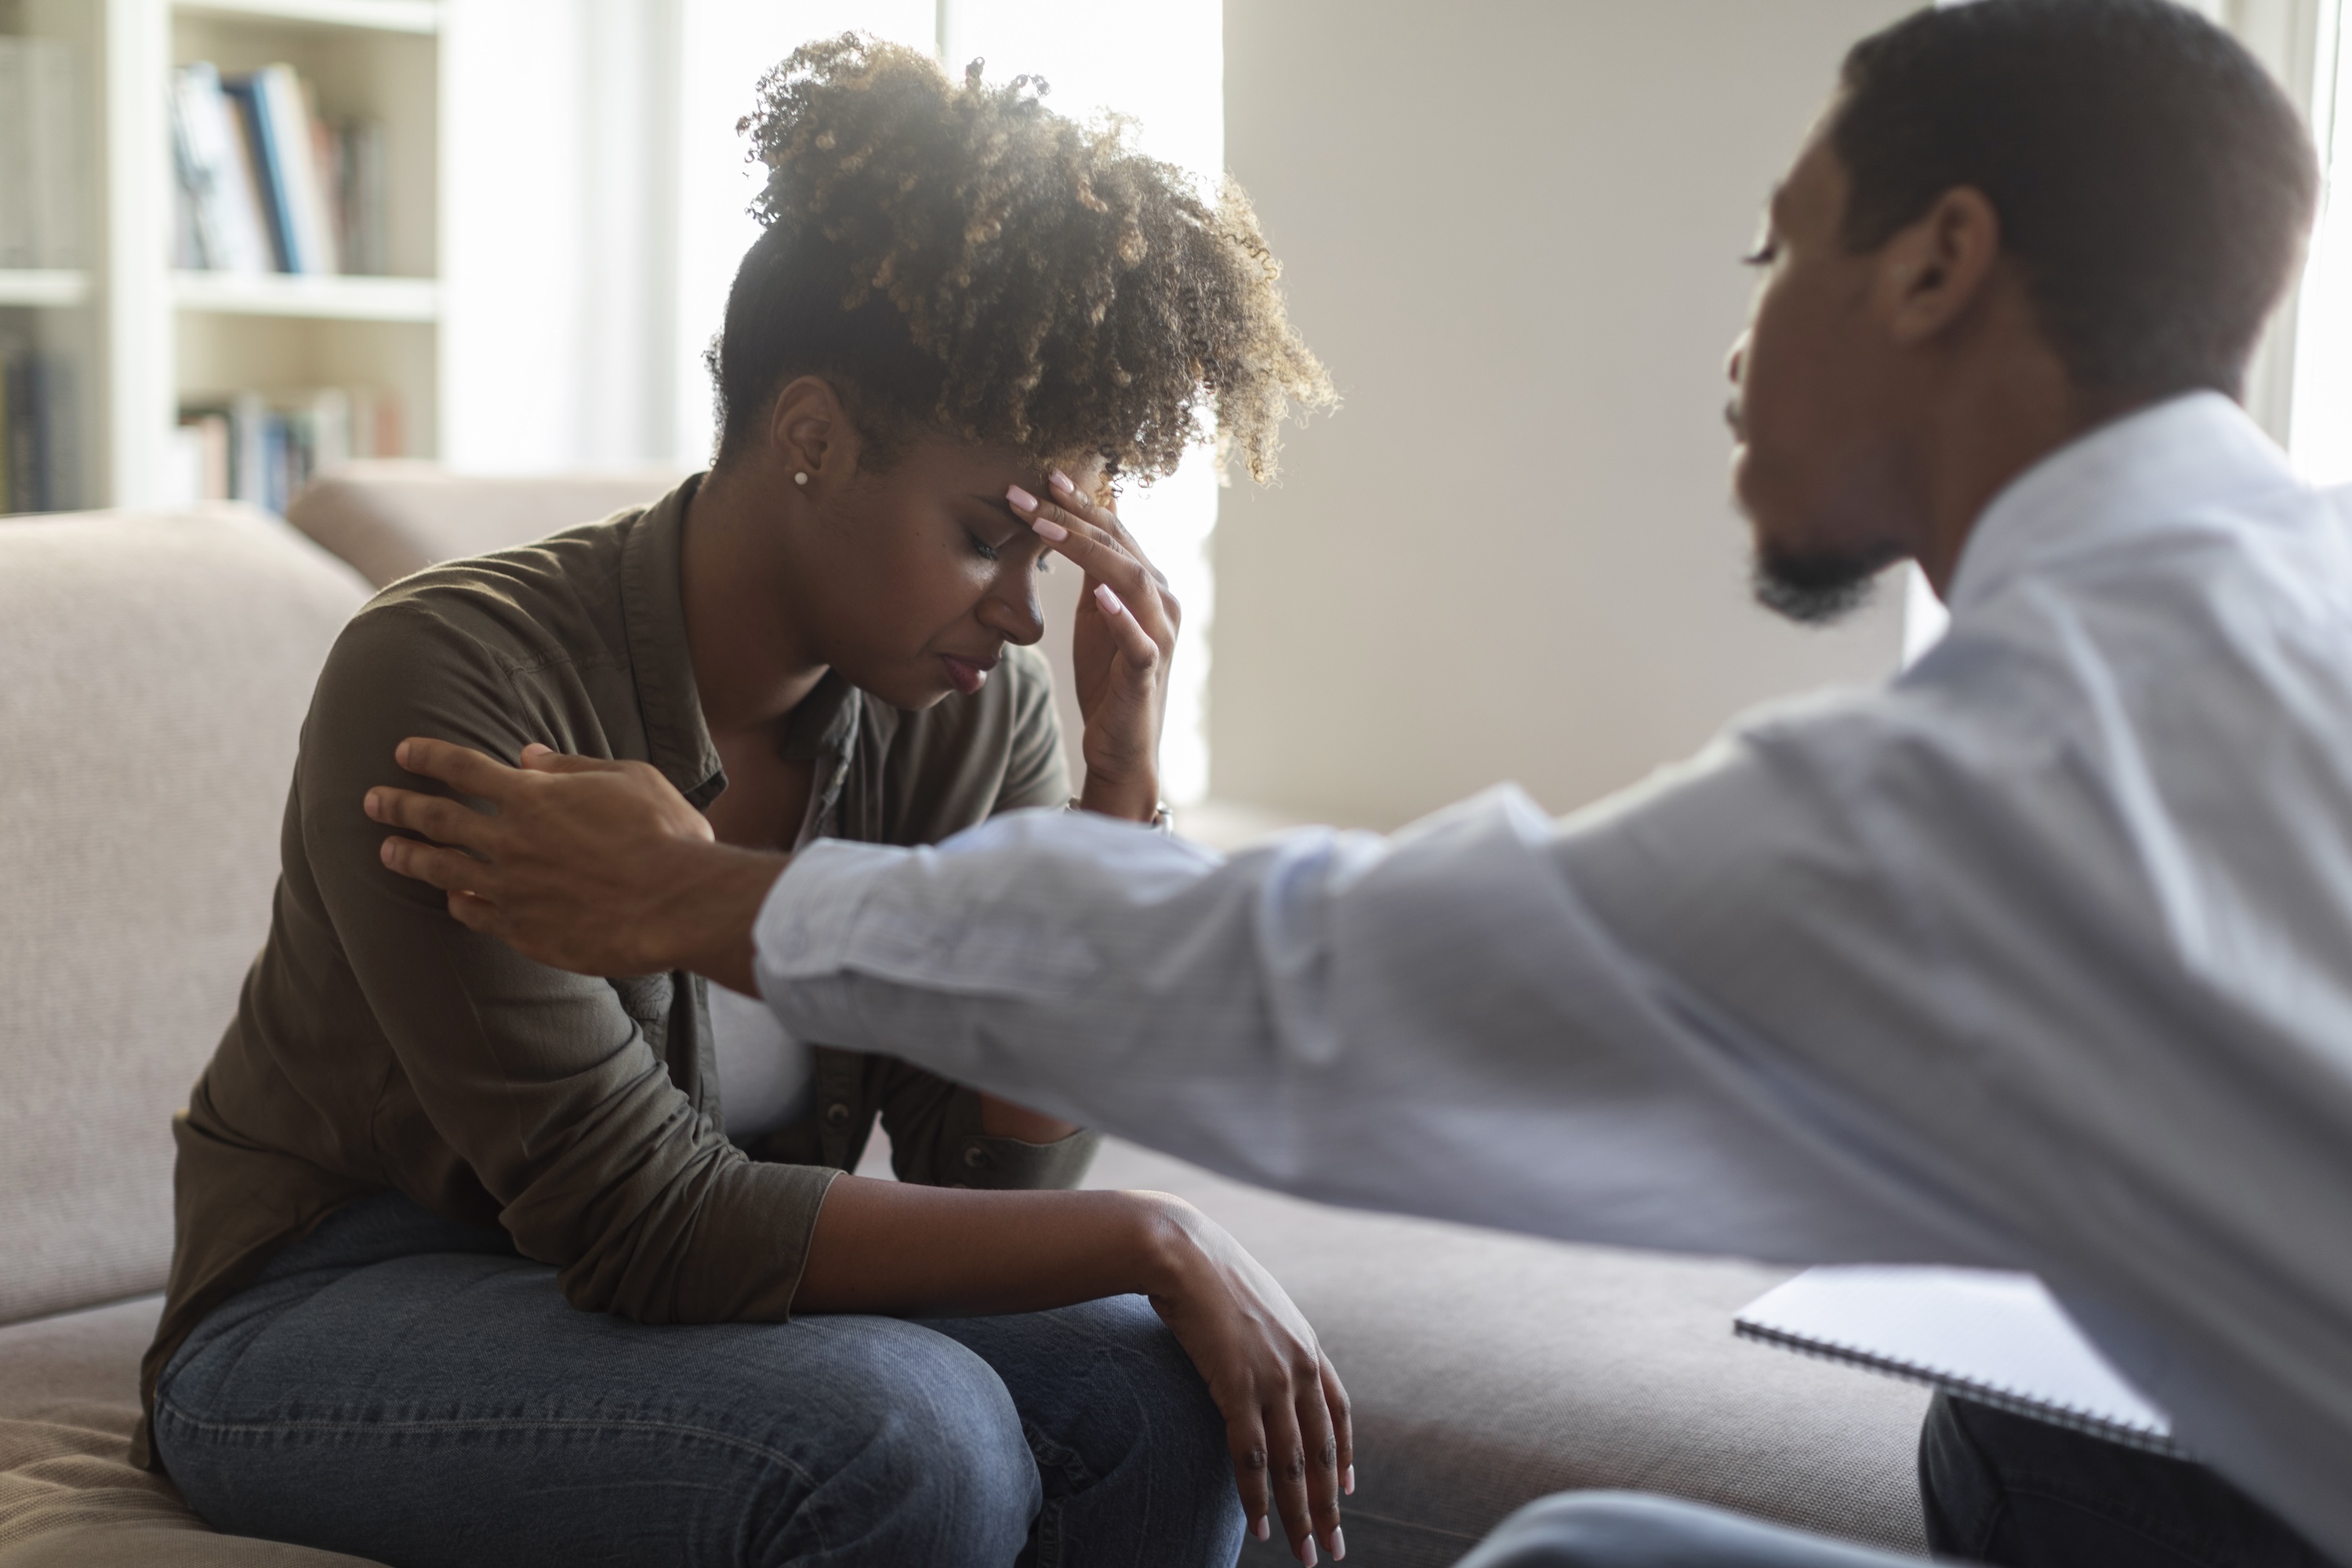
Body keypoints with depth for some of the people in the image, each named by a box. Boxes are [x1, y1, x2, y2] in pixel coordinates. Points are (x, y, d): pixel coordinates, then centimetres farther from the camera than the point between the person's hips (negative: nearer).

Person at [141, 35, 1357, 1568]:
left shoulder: (972, 707, -7)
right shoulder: (455, 681, -25)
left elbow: (993, 1174, -9)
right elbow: (643, 1226, -27)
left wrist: (1120, 788, -18)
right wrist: (1150, 1240, -28)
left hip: (688, 1287, 6)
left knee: (1164, 1400, -21)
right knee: (911, 1434, -32)